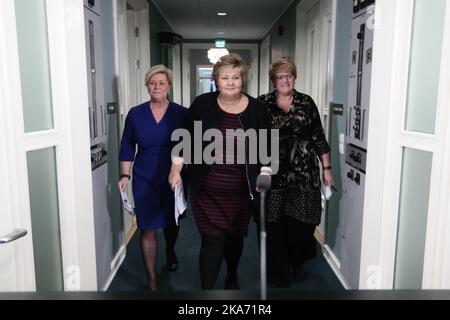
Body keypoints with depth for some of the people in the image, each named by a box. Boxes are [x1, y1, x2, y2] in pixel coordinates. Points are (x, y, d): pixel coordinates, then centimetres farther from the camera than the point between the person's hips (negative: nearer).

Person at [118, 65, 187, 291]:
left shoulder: (181, 114, -5)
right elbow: (127, 147, 5)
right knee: (148, 228, 0)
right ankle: (152, 280, 14)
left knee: (171, 221, 19)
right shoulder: (135, 114, -1)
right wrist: (125, 175, -1)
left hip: (173, 178, 0)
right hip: (144, 179, 0)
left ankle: (170, 251, 52)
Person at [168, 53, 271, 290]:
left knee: (235, 237, 18)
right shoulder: (202, 104, -5)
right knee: (213, 240, -6)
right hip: (207, 190, -2)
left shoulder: (256, 109, -1)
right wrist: (176, 170, -2)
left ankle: (232, 278, 45)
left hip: (241, 191, 2)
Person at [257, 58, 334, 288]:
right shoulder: (262, 103, 3)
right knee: (274, 224, 2)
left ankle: (297, 264, 32)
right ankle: (278, 272, 19)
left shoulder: (306, 103, 7)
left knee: (301, 222, 5)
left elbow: (319, 138, 8)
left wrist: (326, 168, 5)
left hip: (303, 173, 1)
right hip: (273, 174, -1)